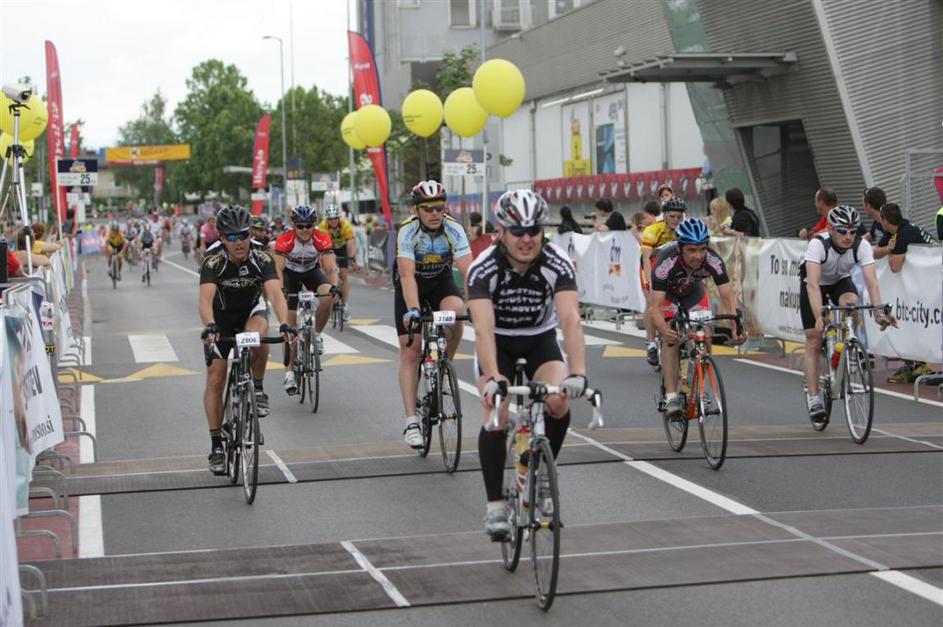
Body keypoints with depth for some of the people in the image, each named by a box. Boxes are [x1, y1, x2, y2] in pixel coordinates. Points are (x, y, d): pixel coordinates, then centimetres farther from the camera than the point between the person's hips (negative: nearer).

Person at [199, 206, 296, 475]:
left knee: (258, 332, -37)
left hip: (251, 312, 0)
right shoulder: (213, 260, -28)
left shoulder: (261, 258, -25)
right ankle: (216, 446, 4)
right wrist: (209, 326, -61)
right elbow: (206, 298, -41)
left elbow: (275, 293, -38)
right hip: (221, 317, 0)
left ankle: (258, 390, -13)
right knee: (215, 380, -6)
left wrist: (285, 325, -55)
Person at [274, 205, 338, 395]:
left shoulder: (322, 240, -28)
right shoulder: (284, 241, -30)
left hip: (312, 271, 1)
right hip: (291, 273, -1)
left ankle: (316, 335, -7)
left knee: (327, 297, -32)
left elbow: (331, 268, -33)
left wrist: (334, 287, -51)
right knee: (291, 325, -8)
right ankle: (289, 372, -3)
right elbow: (278, 269, -35)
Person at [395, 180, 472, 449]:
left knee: (455, 311, -32)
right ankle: (411, 422, -10)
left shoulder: (453, 229, -24)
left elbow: (468, 270, -32)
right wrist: (413, 310, -51)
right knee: (410, 350, -10)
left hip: (441, 281, 2)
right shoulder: (407, 231, -29)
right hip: (411, 285, -1)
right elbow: (408, 275, -37)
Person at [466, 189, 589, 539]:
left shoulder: (557, 264, -25)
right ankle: (495, 504, -7)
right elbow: (483, 328, -39)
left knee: (559, 404, -23)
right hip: (498, 343, -1)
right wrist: (492, 378, -54)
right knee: (496, 416, -20)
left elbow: (570, 320, -36)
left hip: (540, 339, 1)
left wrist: (577, 373, -51)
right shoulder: (484, 268, -28)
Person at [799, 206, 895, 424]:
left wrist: (879, 312, -51)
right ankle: (813, 399, 2)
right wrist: (819, 317, -57)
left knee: (852, 303, -33)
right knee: (814, 341, -6)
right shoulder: (818, 244, -36)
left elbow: (871, 281, -35)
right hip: (814, 285, -2)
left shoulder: (862, 246, -28)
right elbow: (813, 283, -45)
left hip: (840, 281, 2)